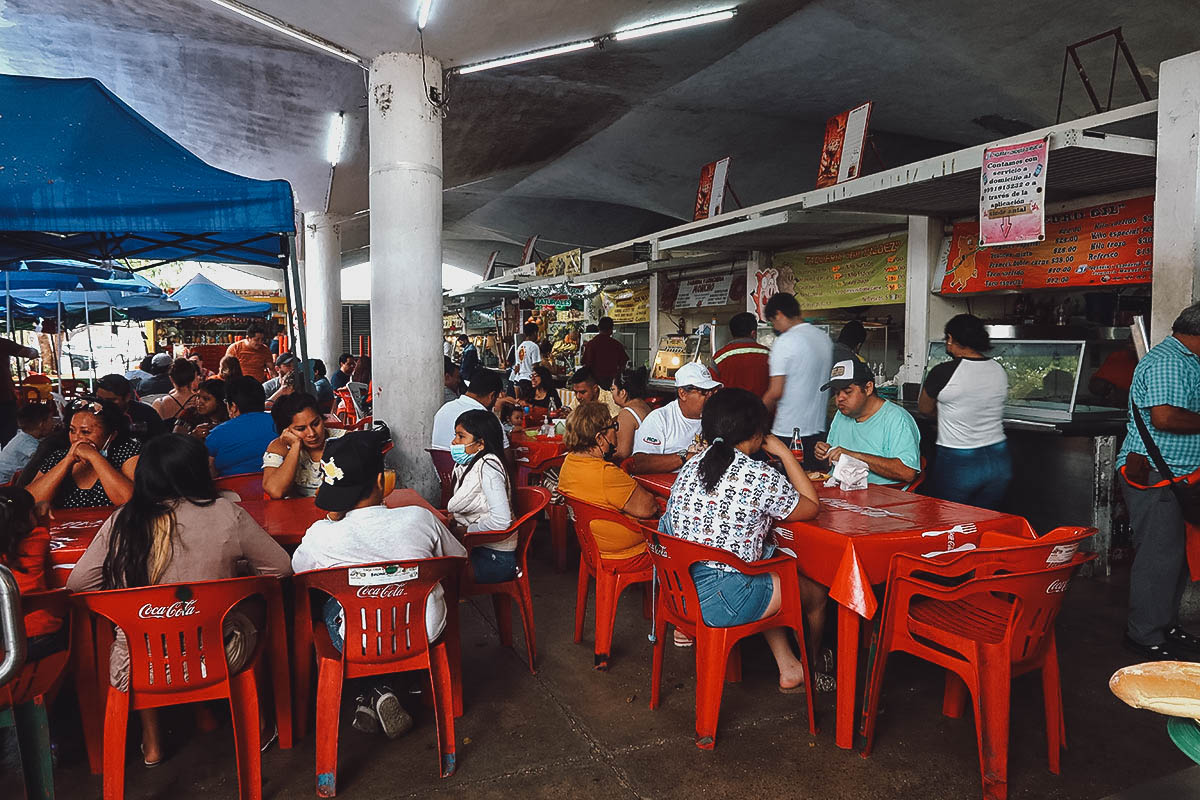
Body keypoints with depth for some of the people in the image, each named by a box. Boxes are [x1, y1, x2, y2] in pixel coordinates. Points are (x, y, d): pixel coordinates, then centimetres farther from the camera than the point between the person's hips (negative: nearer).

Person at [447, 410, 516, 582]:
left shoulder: (488, 466, -18)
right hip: (475, 547, 8)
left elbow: (501, 521, -26)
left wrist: (466, 530, -13)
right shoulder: (466, 464, 11)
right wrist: (452, 519, -2)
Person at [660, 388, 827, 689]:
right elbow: (812, 507, 2)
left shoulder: (691, 467, 3)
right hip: (717, 601, -7)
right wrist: (785, 454, 9)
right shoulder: (762, 477, -16)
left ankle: (789, 668, 34)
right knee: (815, 594, 19)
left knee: (771, 578, 32)